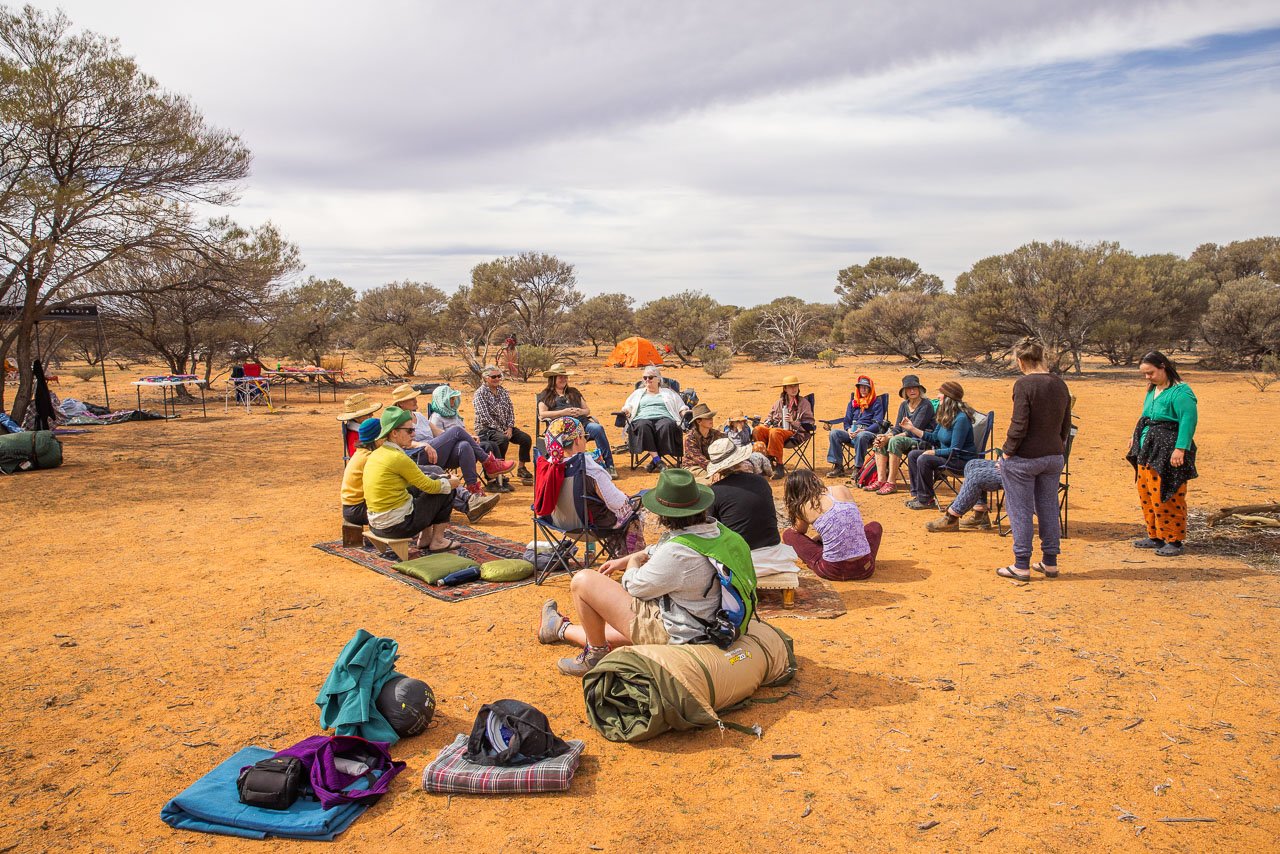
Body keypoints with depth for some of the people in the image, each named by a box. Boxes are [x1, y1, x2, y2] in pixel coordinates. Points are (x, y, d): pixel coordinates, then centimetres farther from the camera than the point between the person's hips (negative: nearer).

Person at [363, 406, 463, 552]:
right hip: (398, 526, -9)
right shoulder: (398, 457, -18)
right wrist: (450, 483, 9)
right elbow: (429, 486, -10)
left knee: (419, 489, 27)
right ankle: (437, 541, 13)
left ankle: (424, 538, 27)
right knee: (446, 491, 4)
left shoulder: (375, 454, 9)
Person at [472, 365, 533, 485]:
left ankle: (522, 468, 5)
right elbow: (484, 417, -16)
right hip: (486, 429, -7)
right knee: (503, 439, -35)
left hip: (505, 427, 7)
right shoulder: (480, 393, -8)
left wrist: (510, 428, -6)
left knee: (526, 438, -10)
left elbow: (511, 411, 11)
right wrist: (500, 431, -19)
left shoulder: (503, 391, 12)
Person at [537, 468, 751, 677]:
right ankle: (562, 629, 58)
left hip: (669, 635, -9)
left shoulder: (678, 553, -31)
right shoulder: (715, 531, -3)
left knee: (582, 580, -4)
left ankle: (595, 655, 12)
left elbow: (635, 587, -14)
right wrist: (622, 561, 19)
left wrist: (632, 564, 7)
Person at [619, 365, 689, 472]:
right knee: (643, 426, -39)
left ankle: (654, 462, -35)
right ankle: (657, 460, -41)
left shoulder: (668, 393, 30)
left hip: (664, 417, 0)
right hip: (643, 418, 1)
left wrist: (686, 413, 0)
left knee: (667, 425, -39)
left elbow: (682, 408, 23)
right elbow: (627, 407, 23)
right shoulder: (638, 393, 33)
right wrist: (626, 411, -1)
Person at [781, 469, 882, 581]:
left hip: (834, 572, -3)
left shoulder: (805, 507, -3)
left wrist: (791, 505, 22)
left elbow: (799, 531, 19)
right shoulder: (843, 490, 5)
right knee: (875, 526, 36)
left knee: (788, 534, 16)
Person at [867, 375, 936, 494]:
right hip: (907, 439, 8)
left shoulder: (926, 405, -12)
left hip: (922, 441, -8)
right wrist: (887, 436, -15)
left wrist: (890, 438, -22)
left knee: (895, 441, -33)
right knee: (879, 441, -12)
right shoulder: (904, 405, 11)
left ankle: (891, 483, -31)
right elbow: (897, 428, 8)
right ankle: (881, 480, -19)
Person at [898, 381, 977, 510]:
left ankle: (926, 500, -14)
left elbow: (955, 449, -24)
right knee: (913, 455, 2)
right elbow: (934, 438, 14)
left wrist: (933, 452, -22)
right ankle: (917, 494, 2)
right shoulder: (946, 415, 7)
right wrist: (912, 428, 10)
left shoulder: (961, 418, -23)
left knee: (924, 460, -27)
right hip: (947, 455, 10)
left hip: (962, 460, -10)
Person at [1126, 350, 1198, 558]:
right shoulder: (1152, 391, 15)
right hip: (1147, 451, 9)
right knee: (1147, 496, 13)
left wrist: (1181, 449, -26)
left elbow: (1188, 420, -20)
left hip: (1169, 454, -9)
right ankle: (1155, 537, 23)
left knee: (1167, 498, -6)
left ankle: (1174, 541, 5)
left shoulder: (1180, 392, -14)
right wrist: (1136, 438, 22)